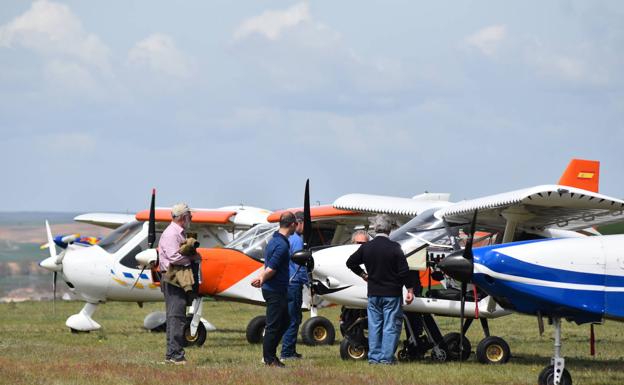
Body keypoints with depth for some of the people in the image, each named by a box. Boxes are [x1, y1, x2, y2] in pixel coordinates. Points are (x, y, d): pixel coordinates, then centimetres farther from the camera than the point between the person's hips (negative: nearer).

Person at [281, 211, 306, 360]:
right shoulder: (297, 240, -13)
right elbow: (300, 265, -17)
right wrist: (308, 283, -13)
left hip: (285, 283, 9)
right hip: (294, 283, -9)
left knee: (292, 319, 15)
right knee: (293, 319, -5)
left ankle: (290, 351, 18)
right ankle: (287, 352, -5)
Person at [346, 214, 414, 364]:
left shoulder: (366, 247, 0)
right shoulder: (394, 248, -12)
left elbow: (351, 263, 9)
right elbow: (404, 271, -12)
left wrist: (362, 274, 22)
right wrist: (410, 289, -5)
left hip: (373, 293, 4)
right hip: (392, 293, -4)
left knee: (374, 325, 10)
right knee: (391, 326, 1)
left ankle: (374, 356, 10)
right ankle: (387, 357, -2)